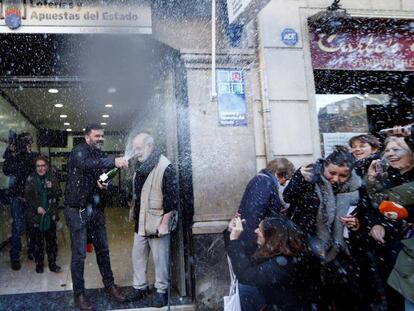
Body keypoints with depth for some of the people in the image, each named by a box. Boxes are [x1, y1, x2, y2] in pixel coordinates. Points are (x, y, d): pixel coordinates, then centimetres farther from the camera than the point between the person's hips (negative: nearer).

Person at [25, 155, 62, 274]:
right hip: (35, 215, -1)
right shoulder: (31, 179, 0)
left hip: (50, 215, 1)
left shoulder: (52, 178, 4)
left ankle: (52, 263, 18)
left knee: (51, 240, 7)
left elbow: (59, 194, 1)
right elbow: (27, 197, -2)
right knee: (37, 241, 6)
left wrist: (51, 188, -18)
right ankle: (39, 264, 21)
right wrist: (37, 207, -13)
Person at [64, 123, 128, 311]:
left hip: (96, 209, 6)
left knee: (103, 249, 14)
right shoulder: (79, 151, -12)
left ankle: (109, 285, 28)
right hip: (77, 210, -6)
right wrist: (113, 161, -44)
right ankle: (79, 294, 15)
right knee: (79, 254, 1)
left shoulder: (101, 155, 9)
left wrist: (104, 184, -7)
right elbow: (84, 164, -35)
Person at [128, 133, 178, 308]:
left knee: (160, 259, 5)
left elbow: (171, 198, -18)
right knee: (137, 256, 16)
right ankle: (140, 287, 32)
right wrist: (133, 208, 15)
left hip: (157, 222, -7)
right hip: (140, 221, 8)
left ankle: (161, 291, 21)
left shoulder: (165, 167, -17)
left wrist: (164, 223, -19)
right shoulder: (139, 165, 7)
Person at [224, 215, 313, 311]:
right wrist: (230, 231, -4)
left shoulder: (283, 263, -28)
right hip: (271, 300, 7)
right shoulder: (271, 249, -4)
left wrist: (235, 239, -32)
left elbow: (245, 276, -34)